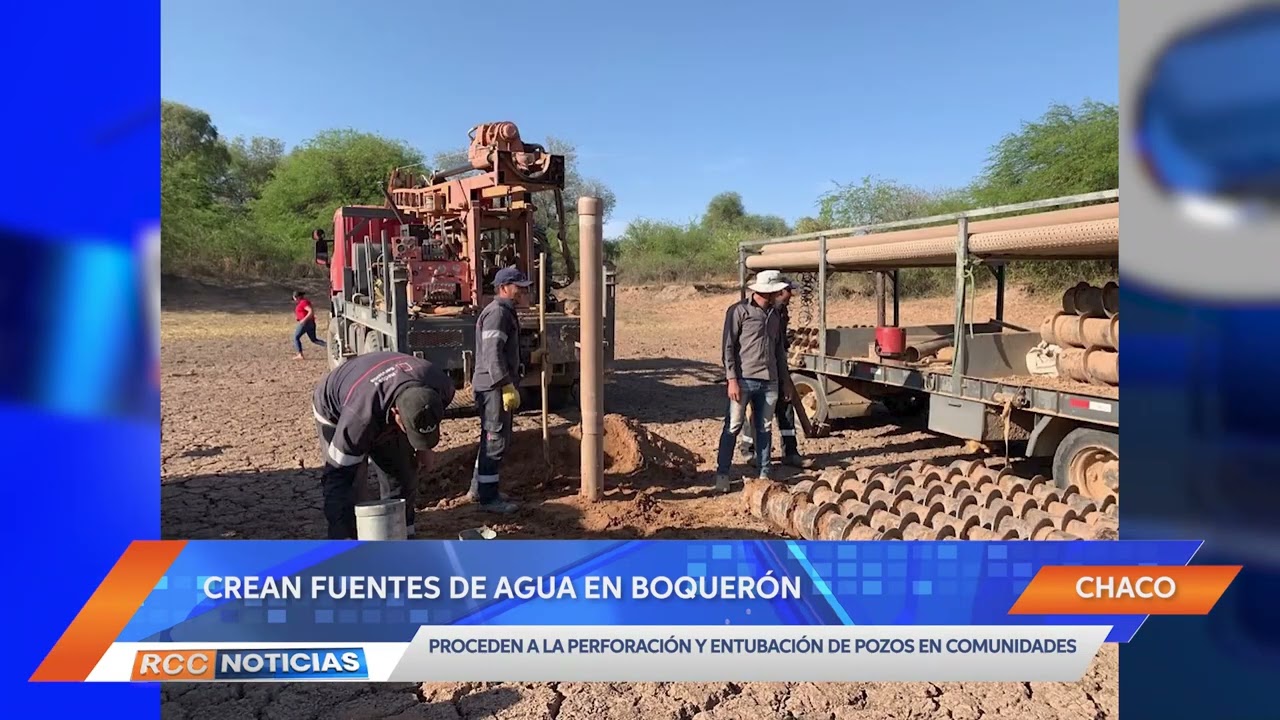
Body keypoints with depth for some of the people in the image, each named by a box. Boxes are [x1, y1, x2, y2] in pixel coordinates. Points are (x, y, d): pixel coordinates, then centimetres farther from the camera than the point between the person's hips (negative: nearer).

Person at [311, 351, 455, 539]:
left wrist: (423, 446, 5)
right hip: (335, 411, -4)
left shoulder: (442, 387, -33)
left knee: (403, 476, 0)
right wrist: (343, 537, -39)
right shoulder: (359, 416, -46)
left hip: (385, 413, 4)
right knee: (349, 486, -15)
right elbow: (338, 476, -38)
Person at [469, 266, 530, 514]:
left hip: (500, 385, 11)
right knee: (495, 439, -5)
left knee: (492, 438, 18)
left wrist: (511, 384, 25)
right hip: (494, 386, -11)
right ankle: (488, 497, 3)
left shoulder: (506, 312, 18)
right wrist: (507, 386, -24)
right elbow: (492, 354, -24)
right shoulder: (497, 313, -16)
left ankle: (479, 488, 29)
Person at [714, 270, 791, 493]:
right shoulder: (739, 311, -5)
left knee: (764, 428, 10)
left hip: (769, 381, 6)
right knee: (733, 426, -3)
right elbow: (727, 347, -8)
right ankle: (722, 474, 4)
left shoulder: (775, 315, 15)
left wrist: (785, 379, 20)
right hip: (744, 379, -6)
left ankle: (763, 473, 19)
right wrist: (732, 379, -14)